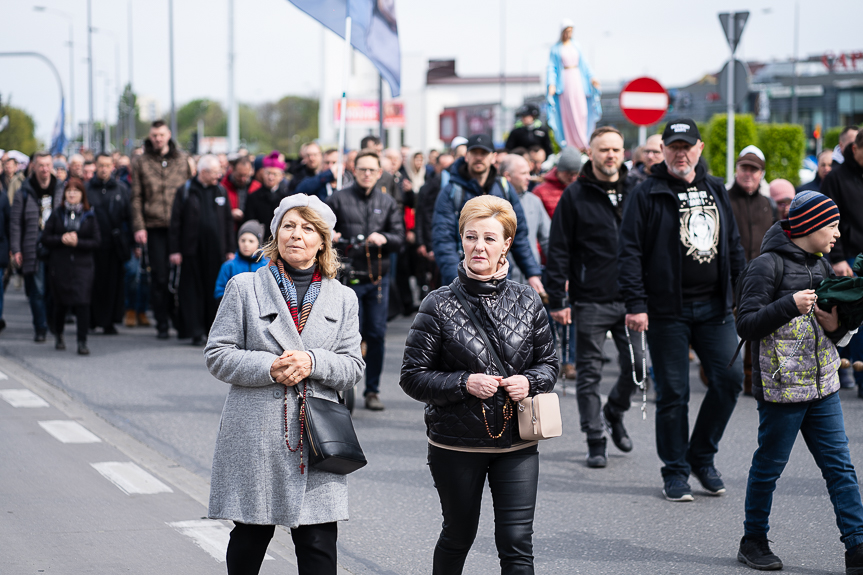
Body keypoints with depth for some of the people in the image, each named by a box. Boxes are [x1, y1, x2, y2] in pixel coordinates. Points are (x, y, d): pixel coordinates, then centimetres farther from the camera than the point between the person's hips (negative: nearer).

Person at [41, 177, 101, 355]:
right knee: (60, 303, 8)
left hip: (82, 266, -1)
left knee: (82, 302, -12)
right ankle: (58, 335, 31)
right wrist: (61, 239, -12)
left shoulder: (89, 217, 5)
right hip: (60, 265, 1)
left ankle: (82, 342, -10)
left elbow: (95, 242, 0)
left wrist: (77, 242, -14)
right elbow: (45, 238, 4)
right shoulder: (57, 214, 7)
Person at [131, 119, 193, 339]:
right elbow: (137, 197, 4)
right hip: (154, 226, -1)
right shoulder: (141, 162, 6)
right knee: (159, 277, -2)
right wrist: (138, 227, -4)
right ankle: (162, 324, 4)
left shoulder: (181, 160, 10)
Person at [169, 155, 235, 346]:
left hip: (216, 250, 3)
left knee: (214, 289, 3)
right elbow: (175, 221, -1)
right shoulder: (185, 192, 0)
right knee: (193, 290, -1)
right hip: (192, 250, -3)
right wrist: (174, 250, -5)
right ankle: (197, 332, 3)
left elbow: (228, 221, 13)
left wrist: (230, 249, 9)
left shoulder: (221, 191, 10)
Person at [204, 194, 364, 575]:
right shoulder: (244, 287, 5)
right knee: (249, 537, 8)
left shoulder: (343, 299, 12)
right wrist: (269, 368, -14)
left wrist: (312, 362, -12)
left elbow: (353, 367, 7)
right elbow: (217, 355, 1)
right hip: (255, 437, -1)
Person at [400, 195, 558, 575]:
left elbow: (549, 363, 12)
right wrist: (464, 383, -20)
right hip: (456, 444, -1)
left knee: (517, 543, -4)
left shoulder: (527, 302, 1)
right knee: (458, 536, 16)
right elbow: (412, 377, -6)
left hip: (517, 443, 1)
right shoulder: (439, 306, -8)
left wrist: (530, 382, -10)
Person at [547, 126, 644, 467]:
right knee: (590, 374, 2)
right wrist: (557, 299, -8)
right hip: (590, 301, -3)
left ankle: (614, 413, 32)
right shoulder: (575, 195, -2)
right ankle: (595, 441, 11)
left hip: (630, 298, 3)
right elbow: (558, 250, -2)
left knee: (636, 366, 4)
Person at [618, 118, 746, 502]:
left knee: (730, 378, -2)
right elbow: (630, 252, -7)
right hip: (667, 309, -4)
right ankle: (676, 472, 11)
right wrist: (635, 303, -15)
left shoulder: (715, 191, 13)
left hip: (714, 306, 4)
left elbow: (733, 246, 20)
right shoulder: (647, 195, -3)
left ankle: (702, 456, 16)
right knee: (673, 392, -1)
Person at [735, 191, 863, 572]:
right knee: (769, 466, 5)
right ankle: (753, 542, 20)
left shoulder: (820, 265, 13)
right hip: (781, 387, -7)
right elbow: (746, 326, -16)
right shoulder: (768, 266, -10)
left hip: (822, 386, 7)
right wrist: (789, 305, -26)